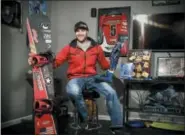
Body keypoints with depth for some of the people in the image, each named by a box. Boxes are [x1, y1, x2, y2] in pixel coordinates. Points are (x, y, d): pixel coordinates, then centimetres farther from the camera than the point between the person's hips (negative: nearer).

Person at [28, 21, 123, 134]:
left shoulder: (96, 47, 9)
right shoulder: (69, 48, 6)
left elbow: (105, 65, 17)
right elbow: (55, 62, 0)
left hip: (92, 78, 2)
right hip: (76, 78, -1)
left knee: (111, 93, -22)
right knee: (73, 92, -38)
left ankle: (117, 126, -12)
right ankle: (87, 120, -14)